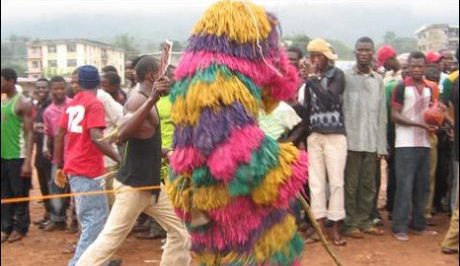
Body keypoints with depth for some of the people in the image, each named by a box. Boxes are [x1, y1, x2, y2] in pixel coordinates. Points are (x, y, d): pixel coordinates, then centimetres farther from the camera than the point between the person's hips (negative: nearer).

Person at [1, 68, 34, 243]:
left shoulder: (23, 103, -10)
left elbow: (29, 133, -12)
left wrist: (28, 161, -18)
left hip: (18, 156, -6)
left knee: (20, 194, 4)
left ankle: (20, 227, 16)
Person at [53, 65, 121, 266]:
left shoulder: (72, 104, 14)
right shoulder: (95, 103, -10)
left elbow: (59, 135, 16)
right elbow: (96, 137, -22)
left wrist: (60, 167, 23)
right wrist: (120, 159, -24)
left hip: (73, 167, 9)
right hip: (88, 169, -9)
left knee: (90, 217, 19)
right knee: (95, 218, -4)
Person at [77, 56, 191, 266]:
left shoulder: (146, 101, 13)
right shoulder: (138, 100, -16)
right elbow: (122, 134, -35)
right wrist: (152, 99, -38)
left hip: (151, 184, 10)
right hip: (133, 186, -10)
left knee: (180, 231, 12)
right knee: (109, 240, -6)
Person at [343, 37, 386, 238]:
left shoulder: (378, 80, 12)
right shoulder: (344, 77, -1)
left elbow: (382, 114, 11)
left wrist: (382, 144, 6)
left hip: (371, 141, 4)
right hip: (350, 140, -4)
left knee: (369, 184, 9)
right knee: (351, 184, 2)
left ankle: (364, 221, 19)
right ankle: (351, 223, 10)